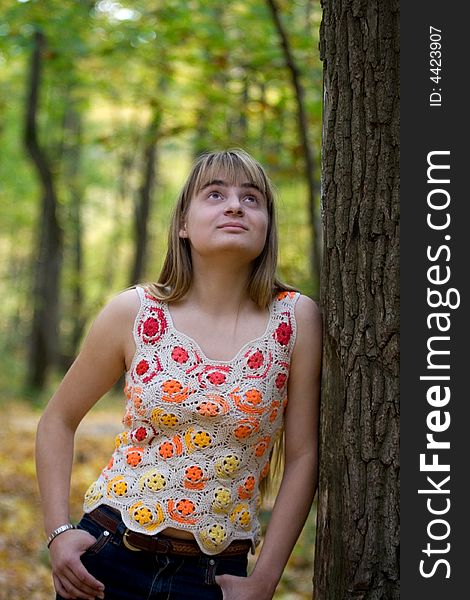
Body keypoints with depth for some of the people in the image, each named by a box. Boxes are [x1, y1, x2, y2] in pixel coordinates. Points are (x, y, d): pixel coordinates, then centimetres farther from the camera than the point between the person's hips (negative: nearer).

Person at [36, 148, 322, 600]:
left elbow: (303, 457, -3)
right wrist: (59, 532, -3)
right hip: (108, 563, 0)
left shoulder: (296, 320, -5)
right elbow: (58, 421, 6)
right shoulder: (133, 313, -4)